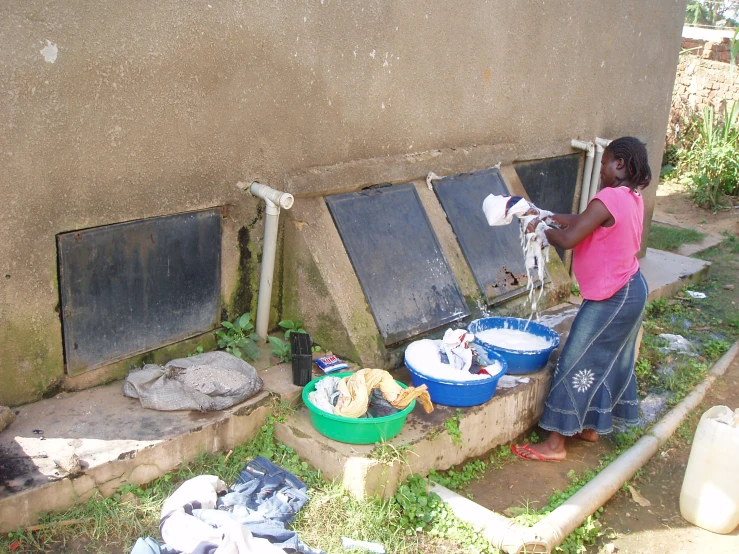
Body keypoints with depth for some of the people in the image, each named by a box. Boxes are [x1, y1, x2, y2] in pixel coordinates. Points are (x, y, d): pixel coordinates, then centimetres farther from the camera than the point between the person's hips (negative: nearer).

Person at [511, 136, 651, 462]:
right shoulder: (632, 197, 6)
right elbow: (583, 222, 12)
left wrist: (541, 230, -7)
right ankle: (590, 426, 35)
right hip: (631, 291, 10)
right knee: (610, 361, 19)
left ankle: (555, 444, 5)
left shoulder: (608, 199, -25)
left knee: (575, 364, -3)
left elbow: (568, 239, -26)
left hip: (611, 298, -10)